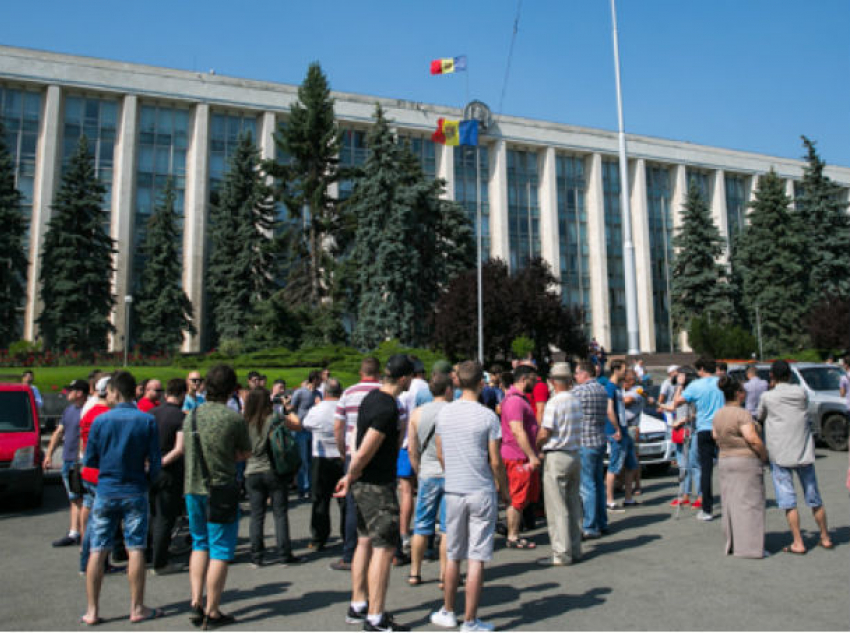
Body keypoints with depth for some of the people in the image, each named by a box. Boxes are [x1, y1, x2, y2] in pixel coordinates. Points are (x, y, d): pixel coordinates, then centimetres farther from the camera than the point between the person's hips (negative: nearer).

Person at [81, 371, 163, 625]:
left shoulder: (101, 420, -6)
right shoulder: (147, 421, -7)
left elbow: (89, 460, 1)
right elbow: (155, 462, -6)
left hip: (106, 491, 1)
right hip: (135, 492, -1)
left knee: (97, 551, 9)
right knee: (136, 550, 6)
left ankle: (92, 611, 15)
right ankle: (137, 608, 14)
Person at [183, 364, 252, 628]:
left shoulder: (191, 416, 3)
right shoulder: (233, 418, -13)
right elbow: (245, 453, -2)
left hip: (193, 487, 5)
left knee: (200, 544, 21)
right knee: (220, 550, 5)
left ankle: (196, 601, 16)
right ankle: (212, 611, 11)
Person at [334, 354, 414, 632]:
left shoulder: (373, 396, 9)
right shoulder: (387, 408, -23)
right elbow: (364, 453, -23)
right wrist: (349, 479, -8)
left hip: (365, 482, 10)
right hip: (378, 484, -10)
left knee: (365, 542, 18)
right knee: (384, 548, -2)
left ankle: (358, 606, 29)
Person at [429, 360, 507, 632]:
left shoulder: (443, 413, 1)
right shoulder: (488, 416, -11)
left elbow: (440, 454, 10)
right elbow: (495, 461, -9)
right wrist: (504, 488, 6)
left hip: (453, 491, 4)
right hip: (482, 492, -4)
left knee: (453, 556, 17)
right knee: (477, 559, 4)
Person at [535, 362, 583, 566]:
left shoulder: (554, 403, -17)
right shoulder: (577, 401, 6)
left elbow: (544, 434, -18)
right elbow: (576, 429, 11)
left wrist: (536, 449, 2)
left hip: (556, 457, -7)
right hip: (575, 455, 8)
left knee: (557, 507, 0)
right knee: (573, 504, 15)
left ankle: (561, 553, 4)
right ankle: (575, 549, 22)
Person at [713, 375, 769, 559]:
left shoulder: (718, 415, 7)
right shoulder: (742, 414, -16)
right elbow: (753, 439, -22)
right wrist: (764, 455, -8)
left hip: (723, 461, 7)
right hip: (746, 461, -7)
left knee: (730, 504, 12)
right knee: (749, 503, -2)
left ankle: (732, 544, 17)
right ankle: (750, 547, 0)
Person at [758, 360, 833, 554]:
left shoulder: (767, 397, -7)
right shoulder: (802, 392, 1)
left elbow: (760, 418, 7)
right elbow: (805, 412, 16)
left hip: (780, 454, -4)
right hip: (805, 451, 4)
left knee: (788, 500, 1)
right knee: (814, 498, 15)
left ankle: (798, 543, 1)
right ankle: (825, 538, 27)